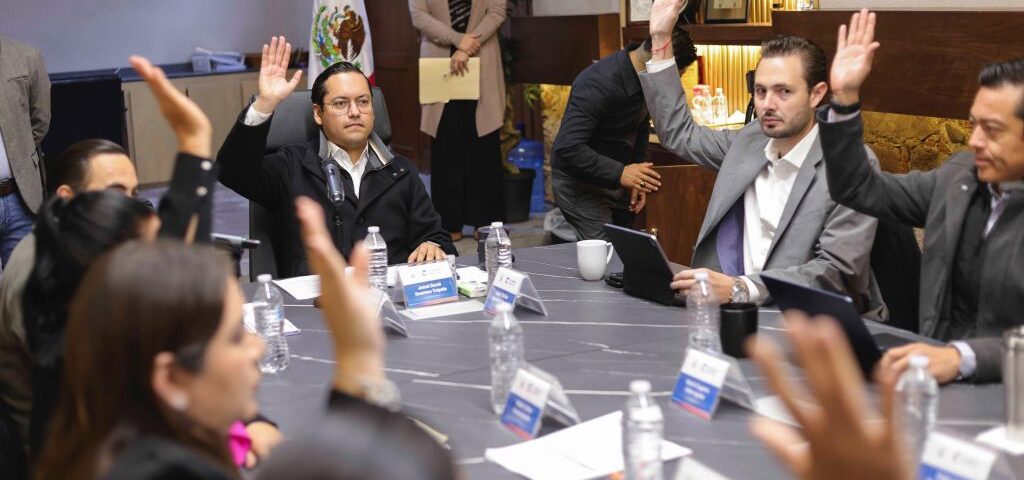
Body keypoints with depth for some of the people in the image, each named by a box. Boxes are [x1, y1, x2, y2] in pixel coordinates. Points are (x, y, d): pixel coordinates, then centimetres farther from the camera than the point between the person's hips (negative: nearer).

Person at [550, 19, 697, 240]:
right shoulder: (598, 83, -29)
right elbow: (567, 148, -33)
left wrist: (638, 180, 6)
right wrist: (619, 173, -34)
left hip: (615, 179, 8)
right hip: (579, 181, -8)